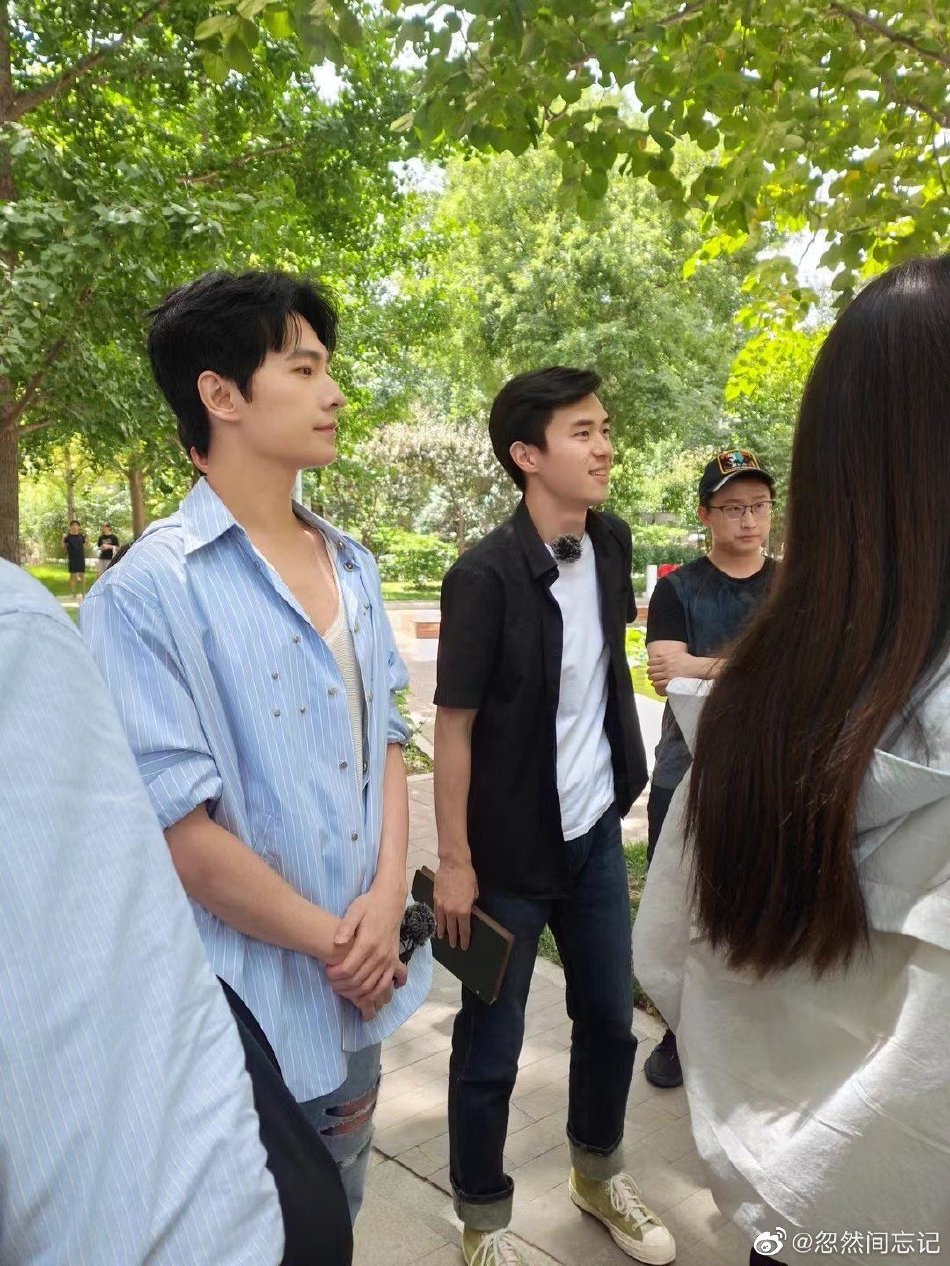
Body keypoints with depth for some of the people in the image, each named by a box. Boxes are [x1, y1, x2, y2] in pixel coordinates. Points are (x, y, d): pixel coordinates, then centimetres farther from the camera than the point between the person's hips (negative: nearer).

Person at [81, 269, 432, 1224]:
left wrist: (386, 901, -6)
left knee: (337, 1220, 26)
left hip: (363, 985, 6)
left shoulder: (352, 567, 4)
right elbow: (179, 829, -20)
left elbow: (384, 738, 7)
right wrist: (333, 942, -10)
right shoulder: (148, 591, -19)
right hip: (252, 1007, -6)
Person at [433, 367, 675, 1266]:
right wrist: (454, 861, -15)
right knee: (489, 1048, 9)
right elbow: (454, 725, -16)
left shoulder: (610, 543, -1)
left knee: (609, 1019, 19)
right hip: (509, 851, -6)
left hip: (596, 833, 6)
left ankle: (597, 1173, 44)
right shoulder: (485, 575, -20)